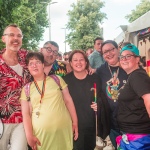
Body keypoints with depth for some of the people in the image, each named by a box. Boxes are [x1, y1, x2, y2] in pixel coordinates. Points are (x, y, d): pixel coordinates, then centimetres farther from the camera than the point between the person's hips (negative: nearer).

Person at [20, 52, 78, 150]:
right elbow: (26, 114, 2)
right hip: (41, 132, 0)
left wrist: (75, 122, 2)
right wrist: (29, 135, -7)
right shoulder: (27, 89, 4)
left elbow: (68, 101, 5)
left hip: (63, 129, 1)